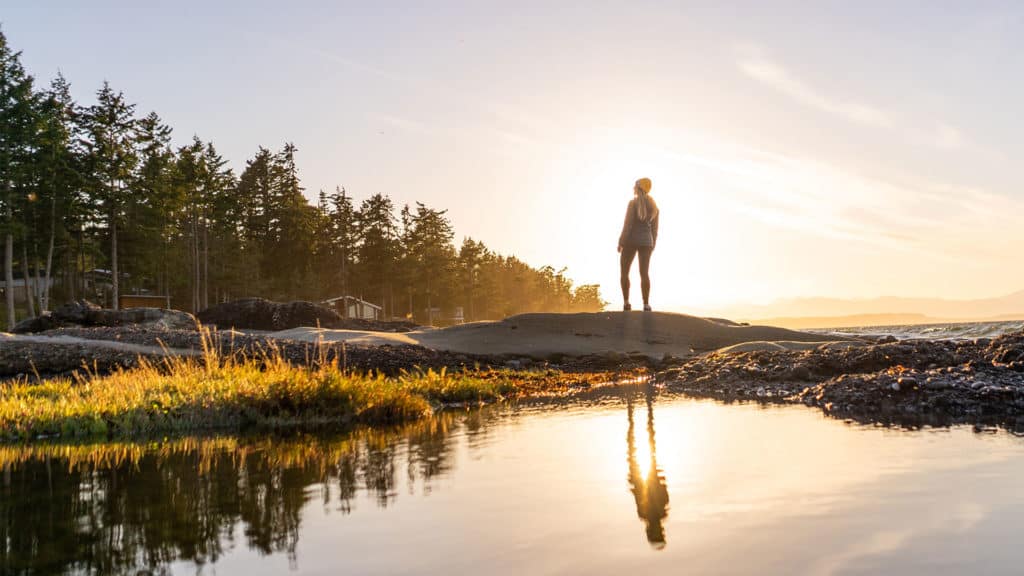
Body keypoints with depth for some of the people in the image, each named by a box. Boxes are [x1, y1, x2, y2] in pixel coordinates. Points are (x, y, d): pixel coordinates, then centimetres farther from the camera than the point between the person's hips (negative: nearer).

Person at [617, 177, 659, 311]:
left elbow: (628, 224, -14)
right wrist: (653, 245, 17)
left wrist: (621, 242, -10)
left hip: (631, 240, -4)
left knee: (624, 272, 6)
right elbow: (654, 228, 10)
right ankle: (646, 304, -9)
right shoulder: (654, 206, 8)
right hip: (646, 241, 4)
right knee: (644, 274, 2)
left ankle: (626, 303, -4)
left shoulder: (633, 203, -9)